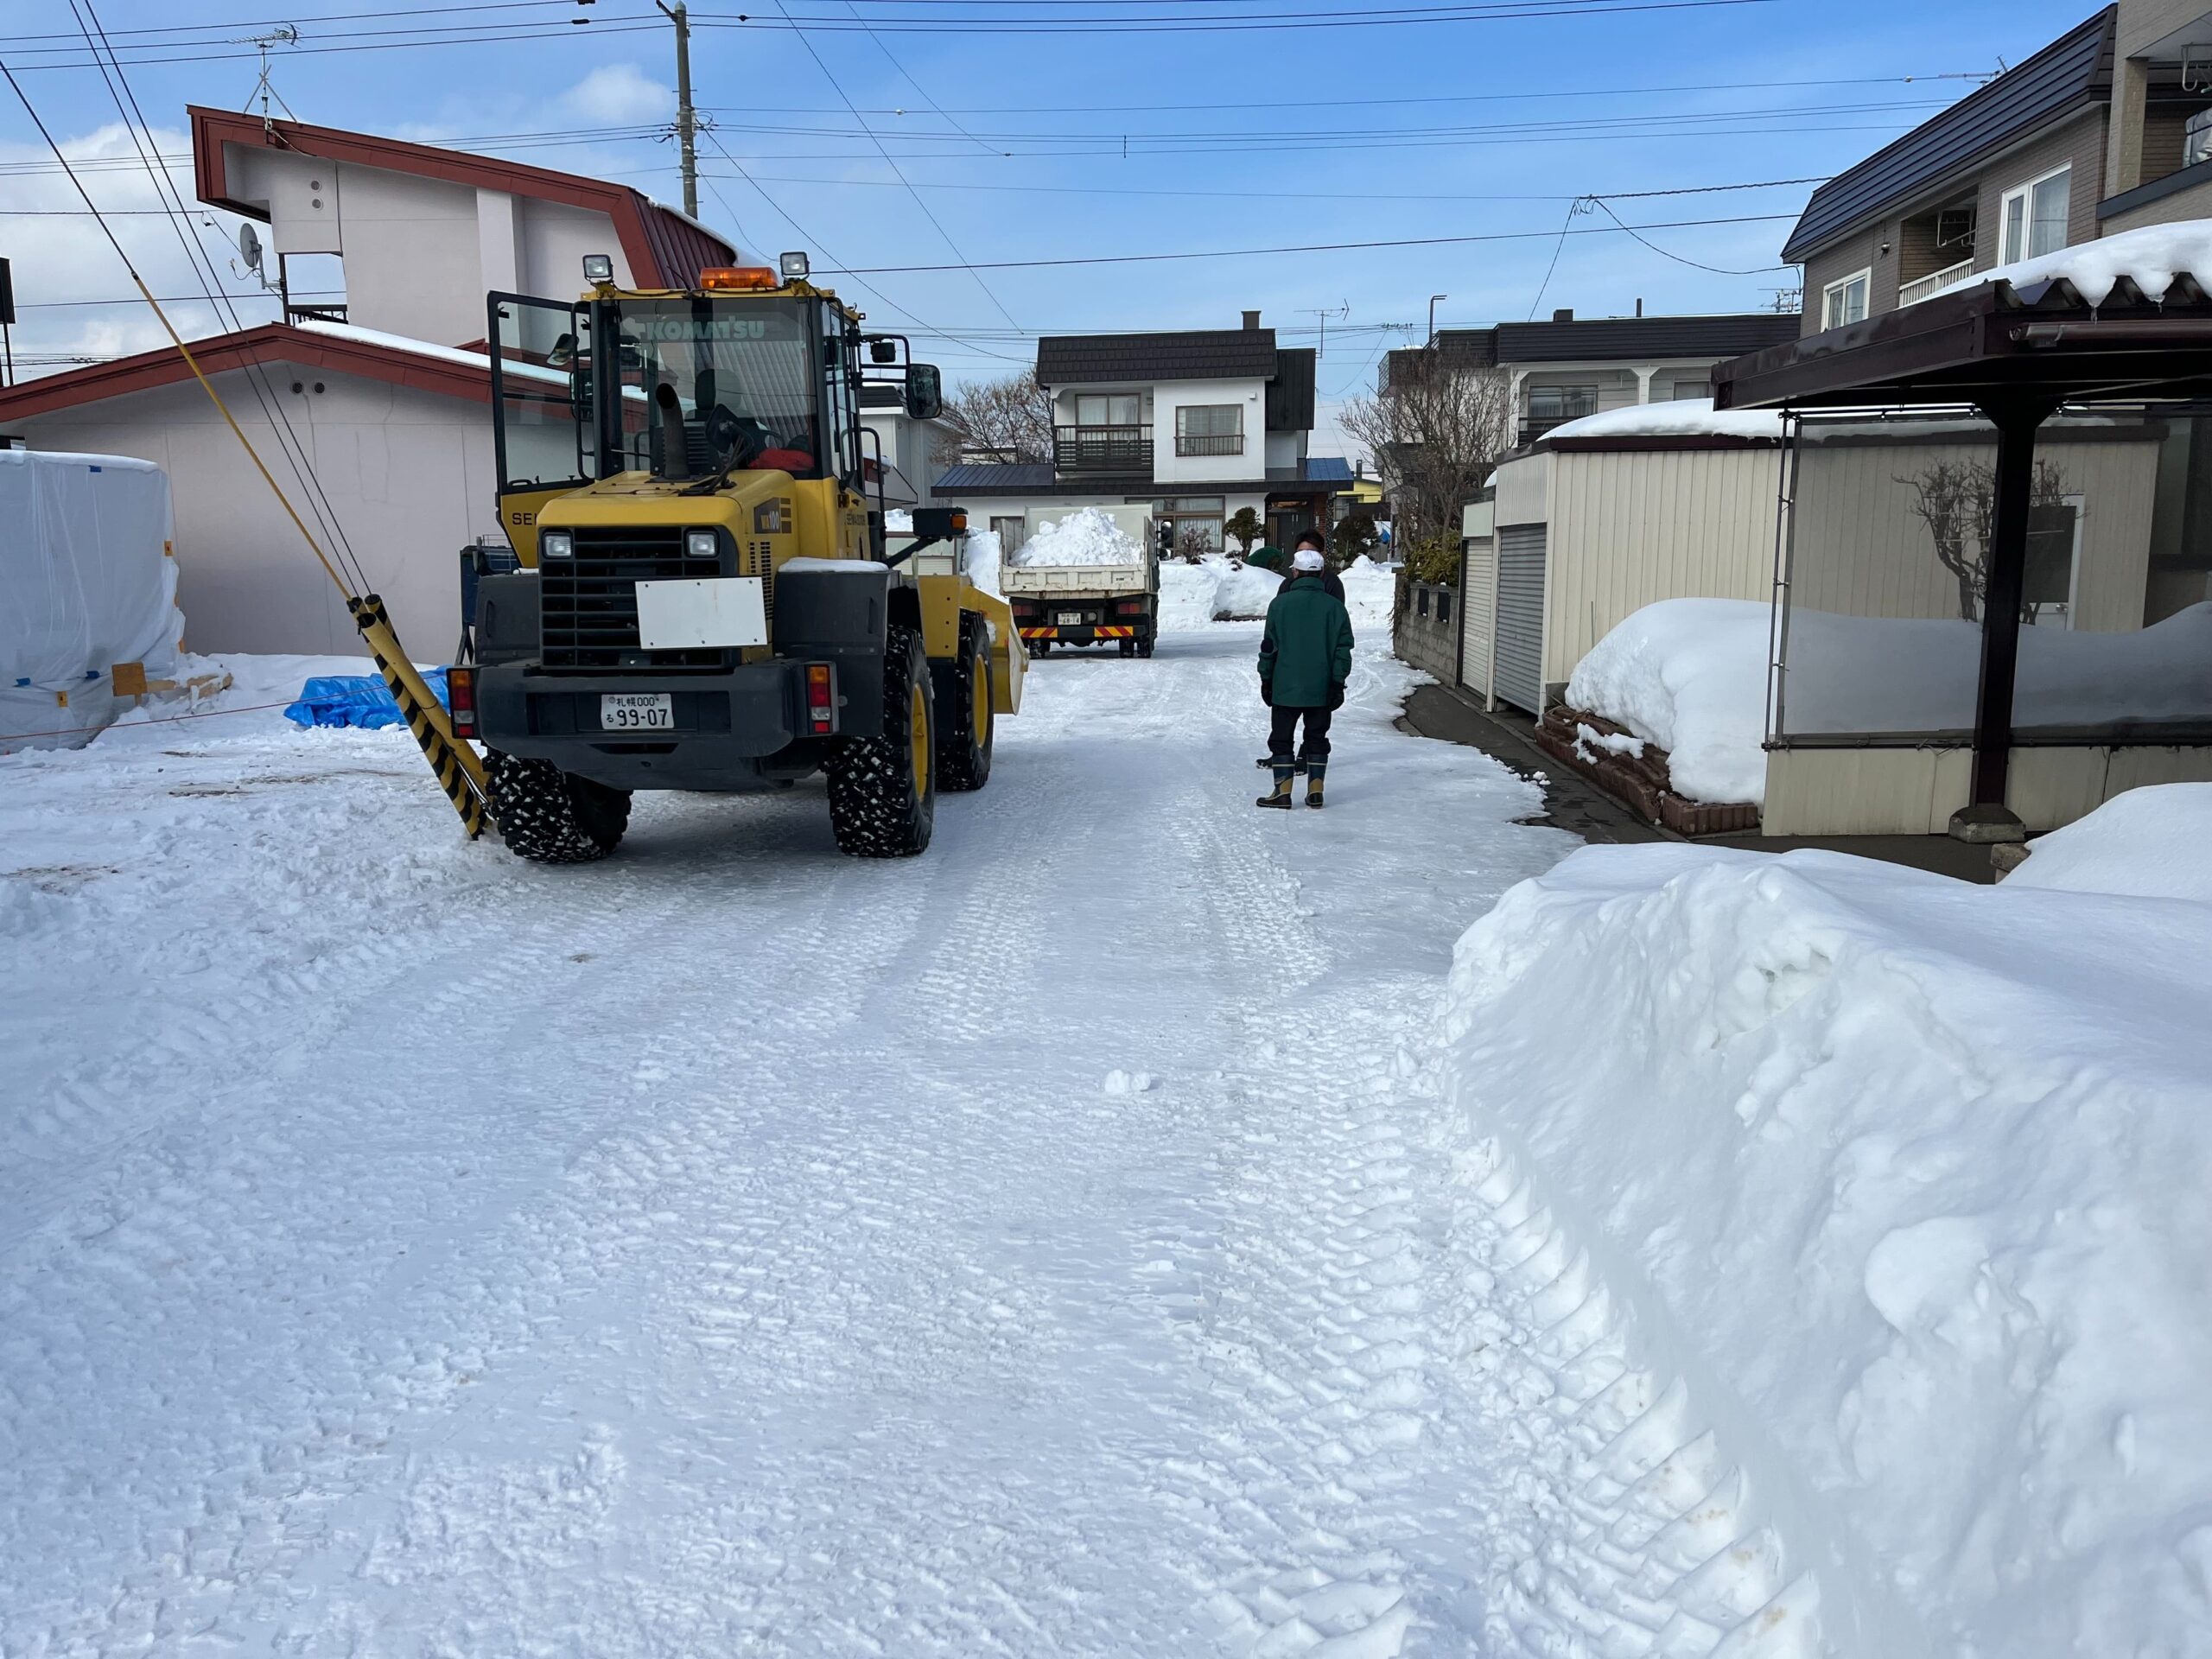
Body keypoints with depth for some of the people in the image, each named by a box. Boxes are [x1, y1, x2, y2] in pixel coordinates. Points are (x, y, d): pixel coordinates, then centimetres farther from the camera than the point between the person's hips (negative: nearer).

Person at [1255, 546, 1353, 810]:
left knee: (1281, 738, 6)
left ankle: (1283, 791, 2)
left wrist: (1266, 679, 8)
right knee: (1317, 737, 12)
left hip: (1286, 687, -2)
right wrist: (1338, 683, 3)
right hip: (1321, 689, 2)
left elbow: (1269, 646, -1)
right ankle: (1315, 791, 10)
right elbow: (1343, 648, -1)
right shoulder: (1335, 606, 0)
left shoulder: (1280, 603, -4)